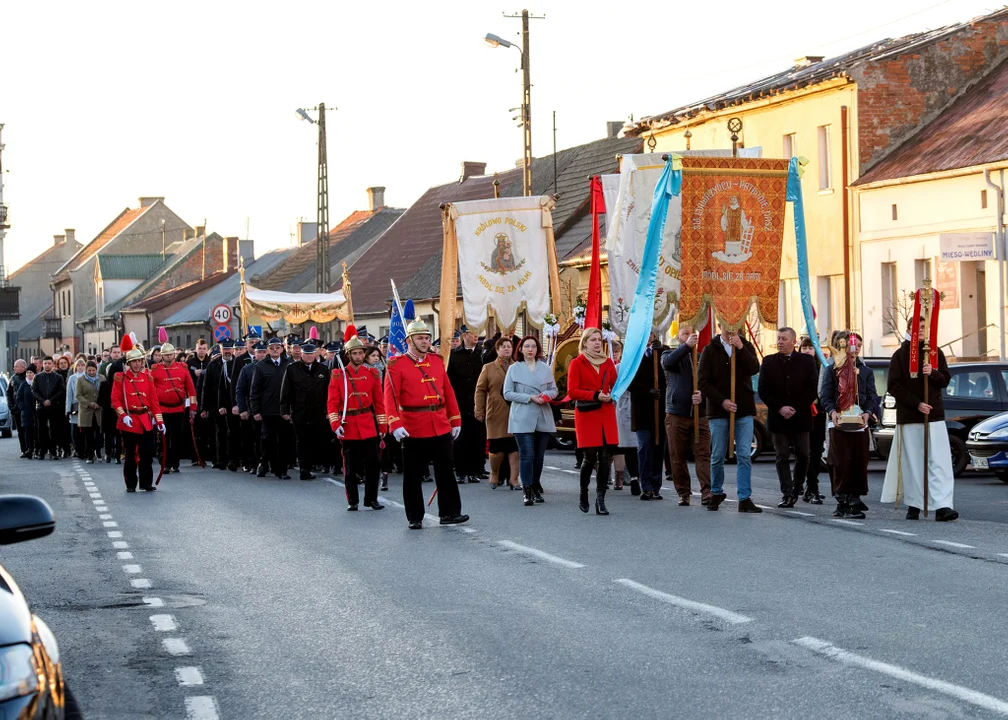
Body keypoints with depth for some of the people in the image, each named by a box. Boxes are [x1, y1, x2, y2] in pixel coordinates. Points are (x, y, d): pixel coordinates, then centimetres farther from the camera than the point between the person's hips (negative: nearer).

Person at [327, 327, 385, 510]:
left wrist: (383, 426, 4)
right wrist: (336, 424, -14)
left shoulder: (372, 374, 5)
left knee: (373, 463, 0)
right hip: (348, 426, -2)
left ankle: (371, 499, 11)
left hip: (369, 426, 2)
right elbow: (332, 402, -3)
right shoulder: (338, 375, -1)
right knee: (350, 467, 5)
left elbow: (380, 402, 7)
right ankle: (352, 500, 15)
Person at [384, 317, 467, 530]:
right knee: (413, 476, 4)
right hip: (413, 430, -4)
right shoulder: (397, 364, -4)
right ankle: (415, 518, 12)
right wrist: (395, 425, -20)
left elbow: (449, 393, 14)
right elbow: (391, 397, -10)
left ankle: (449, 513, 15)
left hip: (441, 428, 4)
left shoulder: (437, 361, 11)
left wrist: (456, 421, 11)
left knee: (446, 472, 7)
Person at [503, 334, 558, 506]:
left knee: (539, 456, 6)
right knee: (527, 455, -11)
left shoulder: (546, 368, 12)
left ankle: (536, 489, 18)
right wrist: (530, 397, -11)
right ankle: (528, 492, -8)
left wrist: (546, 395, -9)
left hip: (543, 418, 3)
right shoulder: (514, 369, 4)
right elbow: (507, 394, 0)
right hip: (522, 419, -3)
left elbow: (554, 390, 15)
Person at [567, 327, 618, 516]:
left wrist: (611, 395, -4)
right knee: (590, 456, -6)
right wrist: (595, 395, -14)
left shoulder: (608, 362, 14)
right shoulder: (577, 363, 1)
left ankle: (600, 500, -1)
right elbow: (572, 391, -5)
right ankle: (583, 493, 17)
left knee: (605, 457, -4)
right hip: (586, 414, -4)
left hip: (606, 414, 4)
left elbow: (615, 385, 18)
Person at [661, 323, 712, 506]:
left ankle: (707, 492, -12)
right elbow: (667, 362, -16)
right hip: (676, 414, 0)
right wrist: (687, 346, -29)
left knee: (703, 455, -8)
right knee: (677, 457, 3)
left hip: (699, 414, 0)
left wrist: (702, 395, -16)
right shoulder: (670, 355, 8)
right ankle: (683, 493, 10)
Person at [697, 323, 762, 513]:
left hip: (744, 410, 1)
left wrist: (740, 348, -19)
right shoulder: (710, 350, 2)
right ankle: (716, 493, 23)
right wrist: (722, 401, -14)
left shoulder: (746, 346, 8)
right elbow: (703, 381, -4)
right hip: (718, 410, -1)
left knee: (744, 455, -4)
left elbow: (754, 369, -10)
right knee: (717, 456, 6)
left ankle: (745, 499, -5)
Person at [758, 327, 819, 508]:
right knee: (782, 457, -1)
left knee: (803, 456, 3)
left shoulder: (806, 361, 3)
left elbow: (812, 390, -2)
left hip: (801, 417, 0)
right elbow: (763, 391, 1)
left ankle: (796, 486, 25)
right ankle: (787, 495, 0)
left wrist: (796, 409, -11)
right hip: (778, 417, 0)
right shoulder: (769, 362, 5)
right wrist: (780, 408, -11)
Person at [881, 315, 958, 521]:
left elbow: (945, 381, 9)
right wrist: (916, 404, -12)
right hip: (909, 417, -1)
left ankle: (942, 506, -16)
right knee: (912, 462, 0)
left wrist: (933, 373, -13)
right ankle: (913, 505, 10)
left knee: (940, 460, -9)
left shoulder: (935, 352, 10)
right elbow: (894, 387, -2)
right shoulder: (900, 355, 3)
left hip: (935, 414, 1)